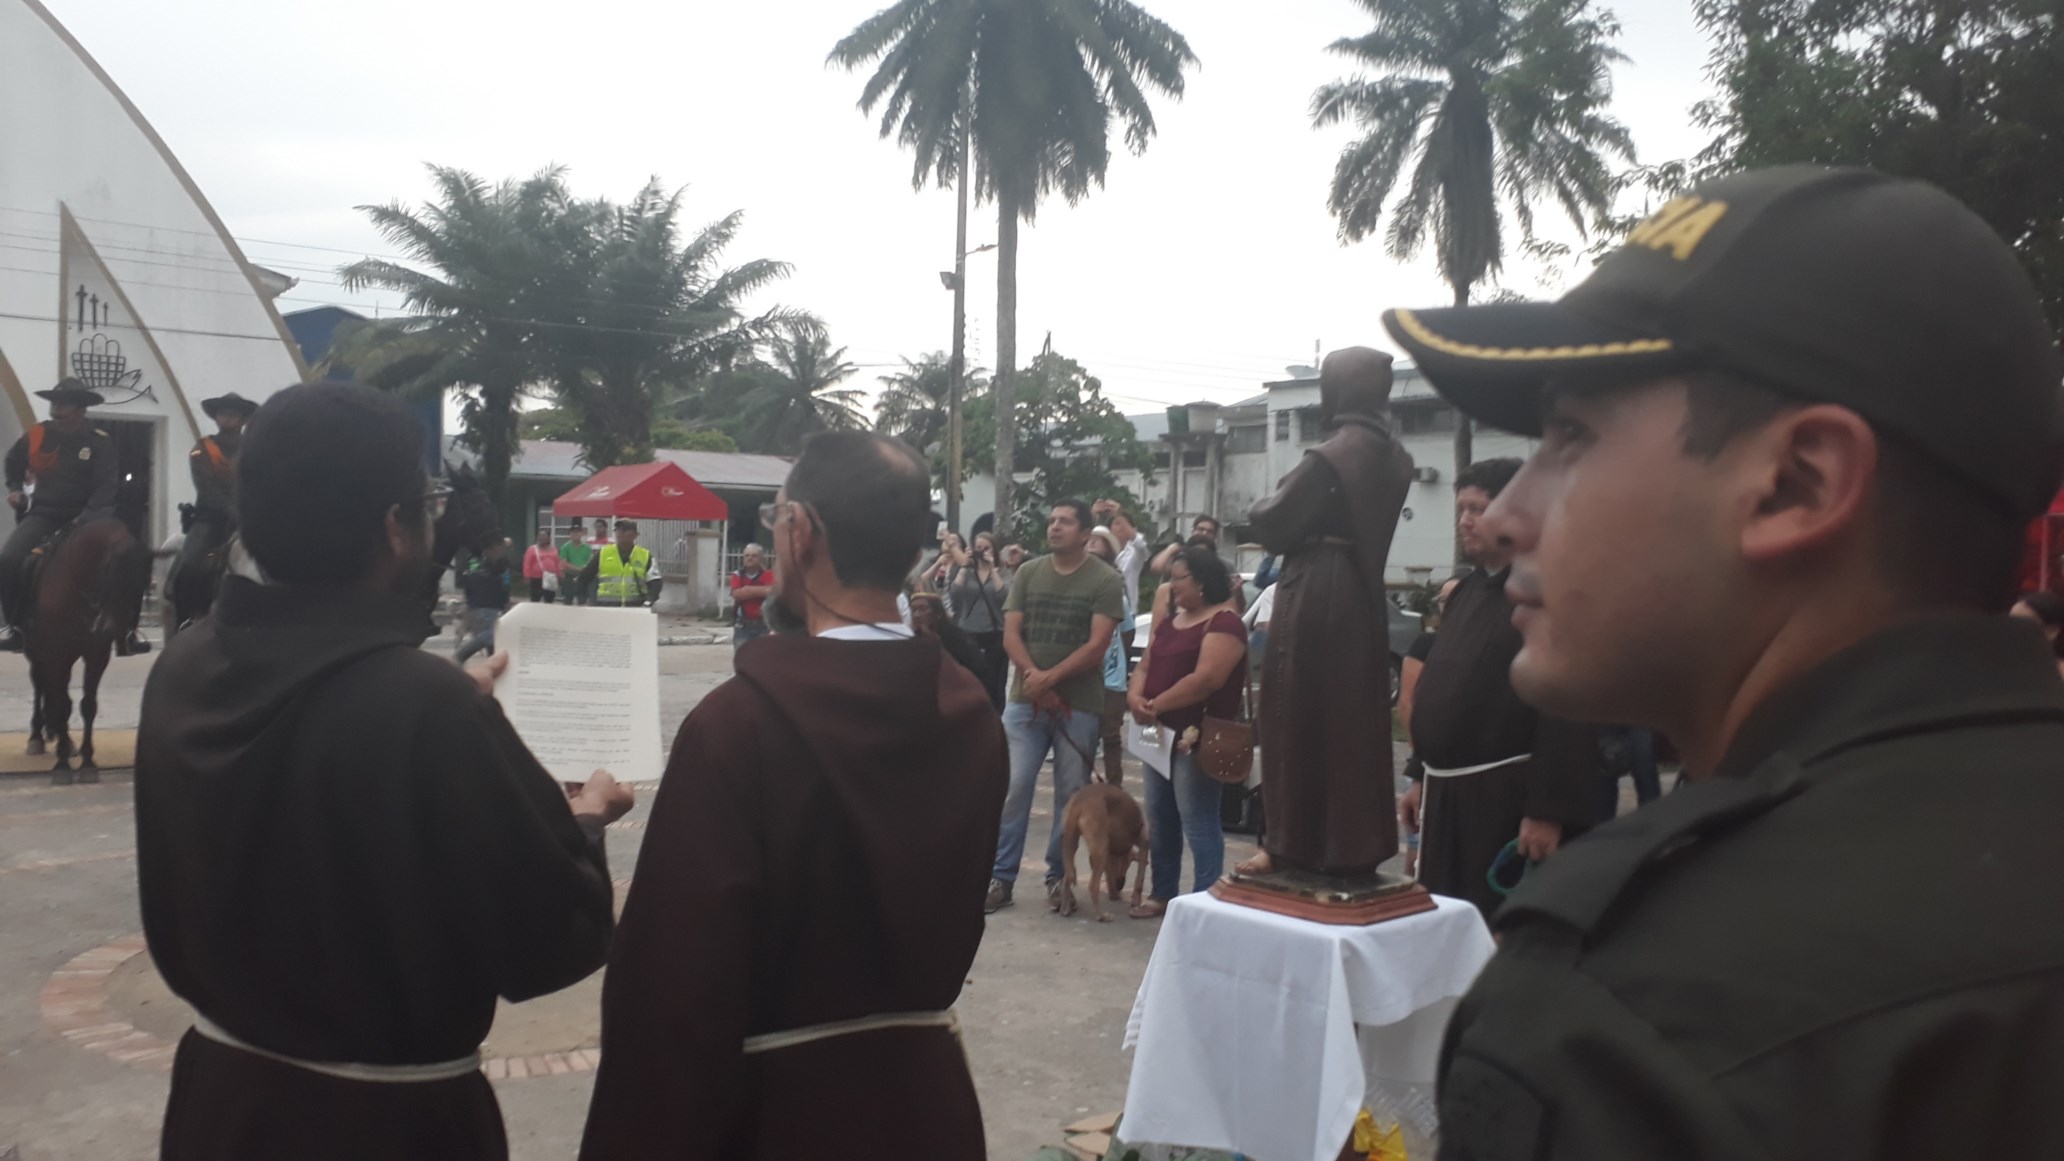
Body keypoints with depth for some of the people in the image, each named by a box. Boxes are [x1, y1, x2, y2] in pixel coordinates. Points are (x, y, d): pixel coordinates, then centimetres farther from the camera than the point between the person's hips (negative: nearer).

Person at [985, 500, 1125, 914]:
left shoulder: (1105, 579, -3)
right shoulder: (1027, 573, 7)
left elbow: (1097, 646, -10)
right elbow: (1010, 635, 2)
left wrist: (1050, 678, -16)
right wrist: (1033, 678, -13)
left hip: (1079, 705, -2)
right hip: (1025, 700, 2)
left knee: (1071, 794, 5)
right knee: (1011, 788, -1)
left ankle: (1058, 875, 19)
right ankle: (1000, 877, 7)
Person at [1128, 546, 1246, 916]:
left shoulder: (1224, 622, -12)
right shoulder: (1171, 621, 17)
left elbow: (1206, 679, -22)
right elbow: (1146, 665, 15)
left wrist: (1156, 705, -16)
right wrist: (1135, 696, -8)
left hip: (1196, 737, -9)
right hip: (1161, 734, 9)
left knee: (1198, 823, -6)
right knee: (1159, 818, 14)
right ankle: (1163, 892, 24)